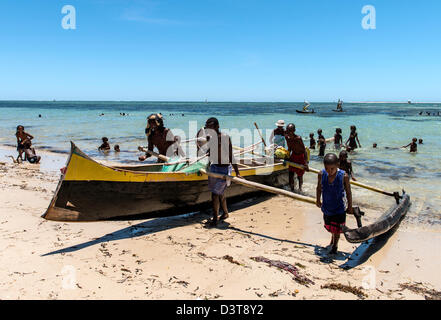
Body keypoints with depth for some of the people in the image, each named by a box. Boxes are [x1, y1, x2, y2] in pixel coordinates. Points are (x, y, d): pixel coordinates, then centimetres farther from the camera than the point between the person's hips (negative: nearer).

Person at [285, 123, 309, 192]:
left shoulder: (298, 138, -32)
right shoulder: (287, 137, -13)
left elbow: (304, 150, -31)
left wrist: (306, 163, -38)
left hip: (300, 156, -5)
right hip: (293, 155, 5)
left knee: (300, 175, 9)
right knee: (291, 173, 1)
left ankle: (300, 188, 33)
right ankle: (292, 189, 15)